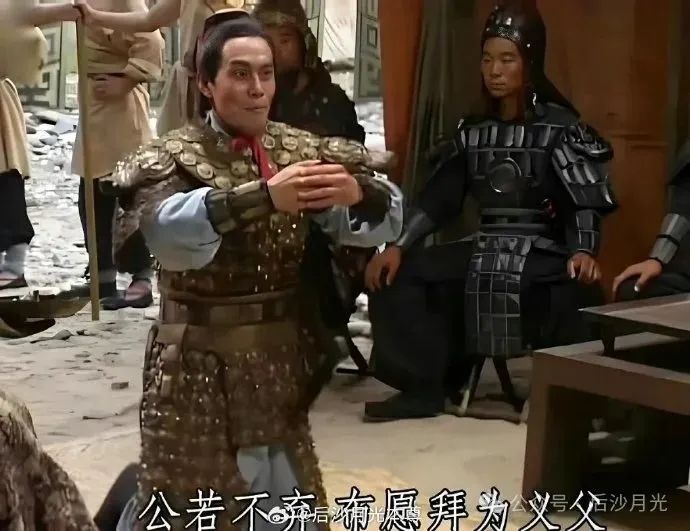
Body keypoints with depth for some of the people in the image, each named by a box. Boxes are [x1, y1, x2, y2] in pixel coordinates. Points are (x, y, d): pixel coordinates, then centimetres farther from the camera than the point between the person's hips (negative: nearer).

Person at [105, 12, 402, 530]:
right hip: (199, 366, -4)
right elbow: (168, 230, -30)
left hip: (280, 361, 4)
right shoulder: (174, 157, -9)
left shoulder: (301, 150, 2)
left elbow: (384, 219, -7)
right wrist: (264, 195, -42)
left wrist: (358, 192, -30)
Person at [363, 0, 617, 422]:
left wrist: (583, 251, -28)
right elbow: (438, 197, 9)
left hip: (543, 251, -5)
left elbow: (584, 199, -9)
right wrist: (399, 246, -4)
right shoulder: (474, 130, 11)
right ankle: (424, 386, -4)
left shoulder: (560, 126, -2)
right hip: (484, 249, 5)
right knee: (396, 277, -11)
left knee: (575, 291, -38)